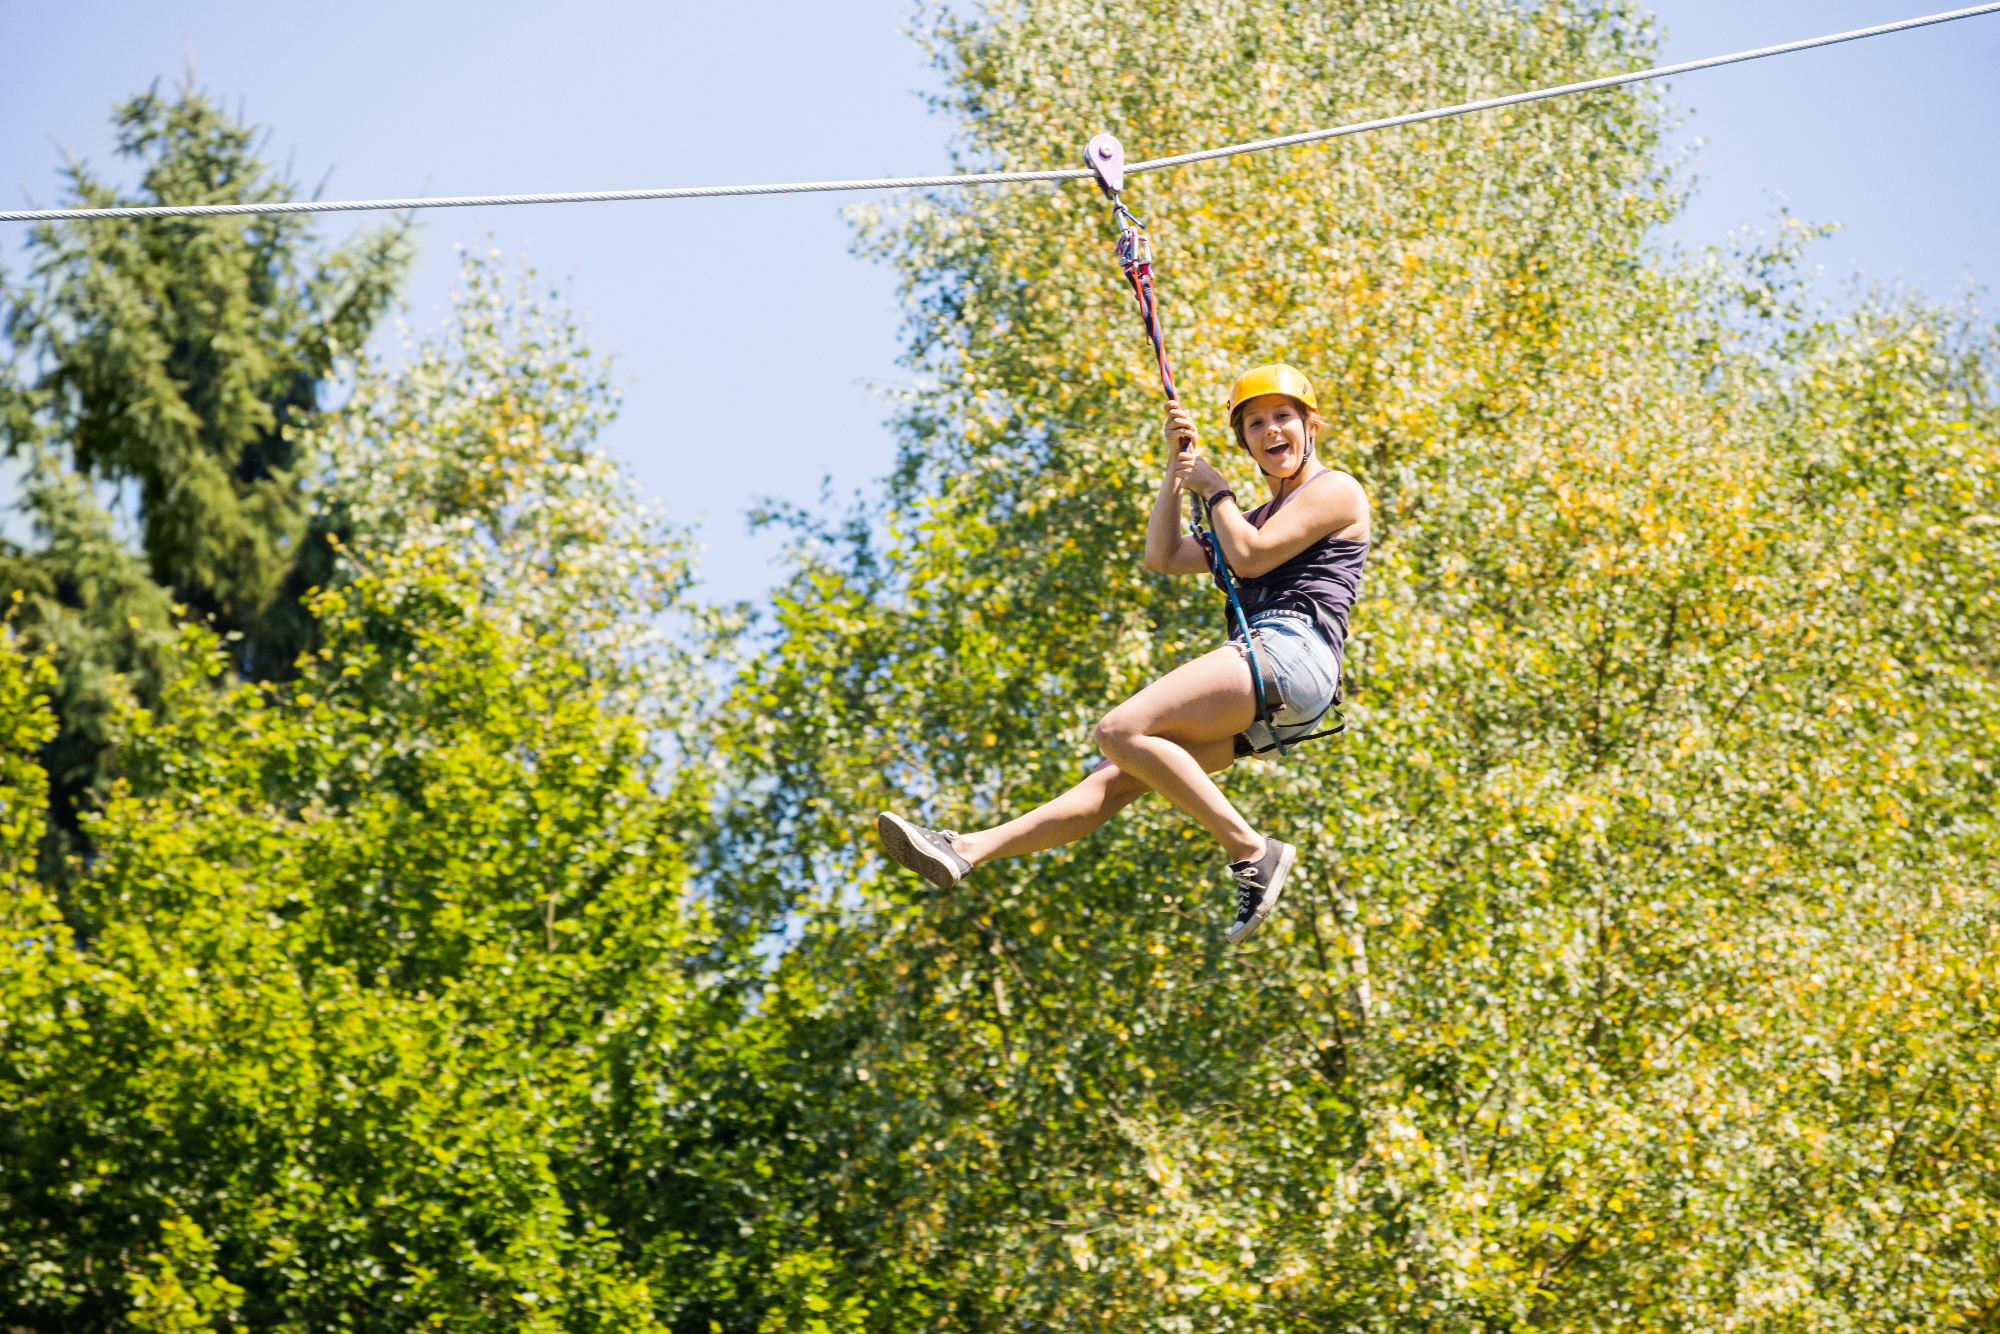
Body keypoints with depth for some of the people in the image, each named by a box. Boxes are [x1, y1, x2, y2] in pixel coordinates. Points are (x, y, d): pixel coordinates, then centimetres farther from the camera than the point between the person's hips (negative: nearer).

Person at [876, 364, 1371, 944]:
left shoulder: (1337, 489, 7)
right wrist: (1177, 468, 16)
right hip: (1259, 684, 8)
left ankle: (1252, 853, -25)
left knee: (1121, 731, -25)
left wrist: (1214, 486, 9)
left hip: (1293, 651, -8)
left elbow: (1250, 556, -6)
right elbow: (1163, 558, 22)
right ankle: (965, 850, -15)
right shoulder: (1259, 517, 32)